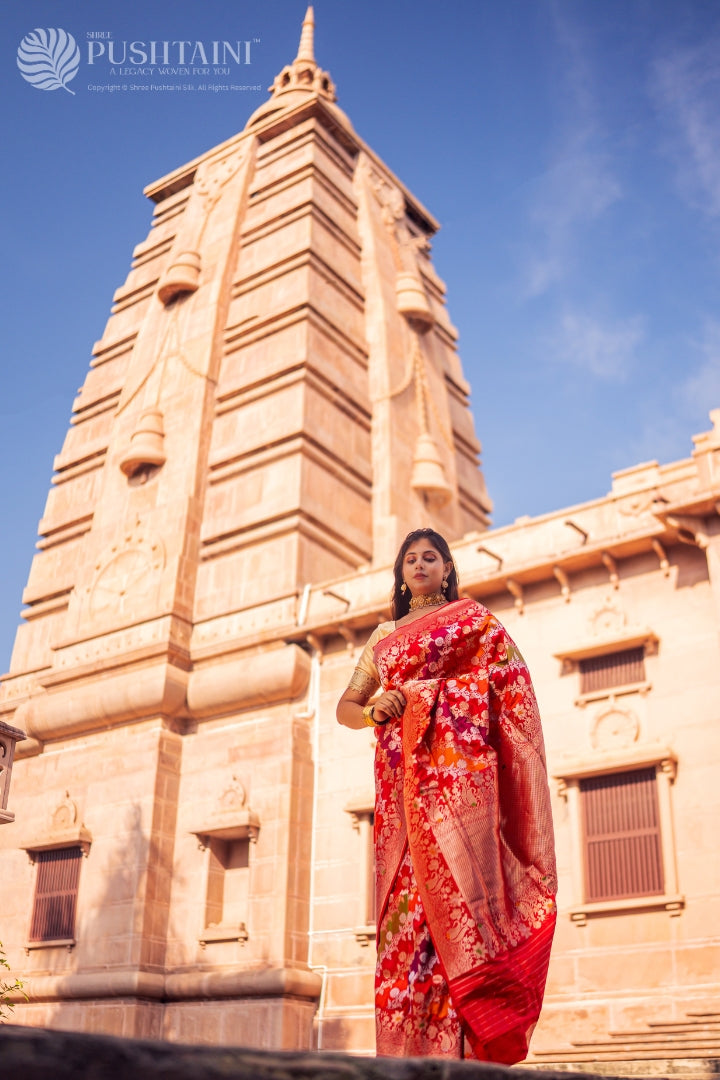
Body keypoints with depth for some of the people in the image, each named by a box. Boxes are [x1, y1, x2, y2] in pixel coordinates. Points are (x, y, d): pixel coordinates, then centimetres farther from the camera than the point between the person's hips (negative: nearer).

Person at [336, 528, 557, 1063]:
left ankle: (457, 1050, -18)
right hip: (401, 774, 4)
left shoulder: (474, 619, 13)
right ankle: (410, 1051, -4)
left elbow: (510, 690, 3)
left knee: (454, 885, -17)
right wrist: (373, 711, -1)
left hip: (458, 765, -4)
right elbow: (345, 706, 23)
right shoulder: (384, 636, 24)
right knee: (407, 898, -5)